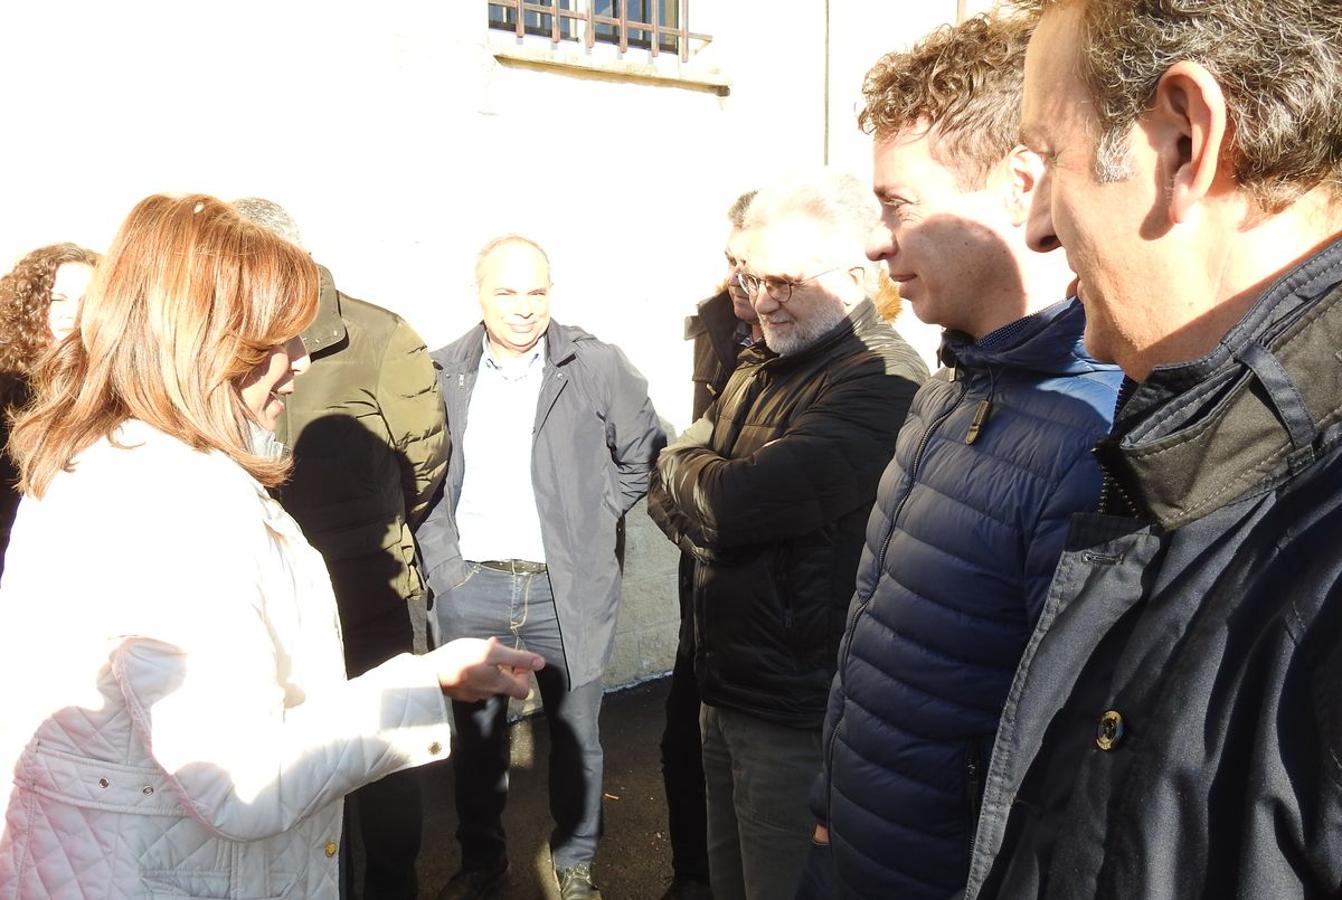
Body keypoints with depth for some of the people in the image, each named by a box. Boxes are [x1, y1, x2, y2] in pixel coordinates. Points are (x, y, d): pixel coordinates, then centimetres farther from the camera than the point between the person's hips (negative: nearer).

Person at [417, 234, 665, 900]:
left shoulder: (597, 367, -5)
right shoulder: (444, 372, 0)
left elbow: (644, 455, 5)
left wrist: (592, 520, 1)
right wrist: (439, 551, 2)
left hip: (569, 589, -1)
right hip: (470, 588, 2)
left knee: (575, 736, 13)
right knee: (476, 736, 16)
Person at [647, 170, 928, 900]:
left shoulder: (880, 383, -20)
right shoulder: (759, 368, 10)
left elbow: (739, 501, -29)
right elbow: (667, 496, 7)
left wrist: (685, 470, -7)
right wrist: (718, 505, -15)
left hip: (796, 712, -8)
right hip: (726, 690, 8)